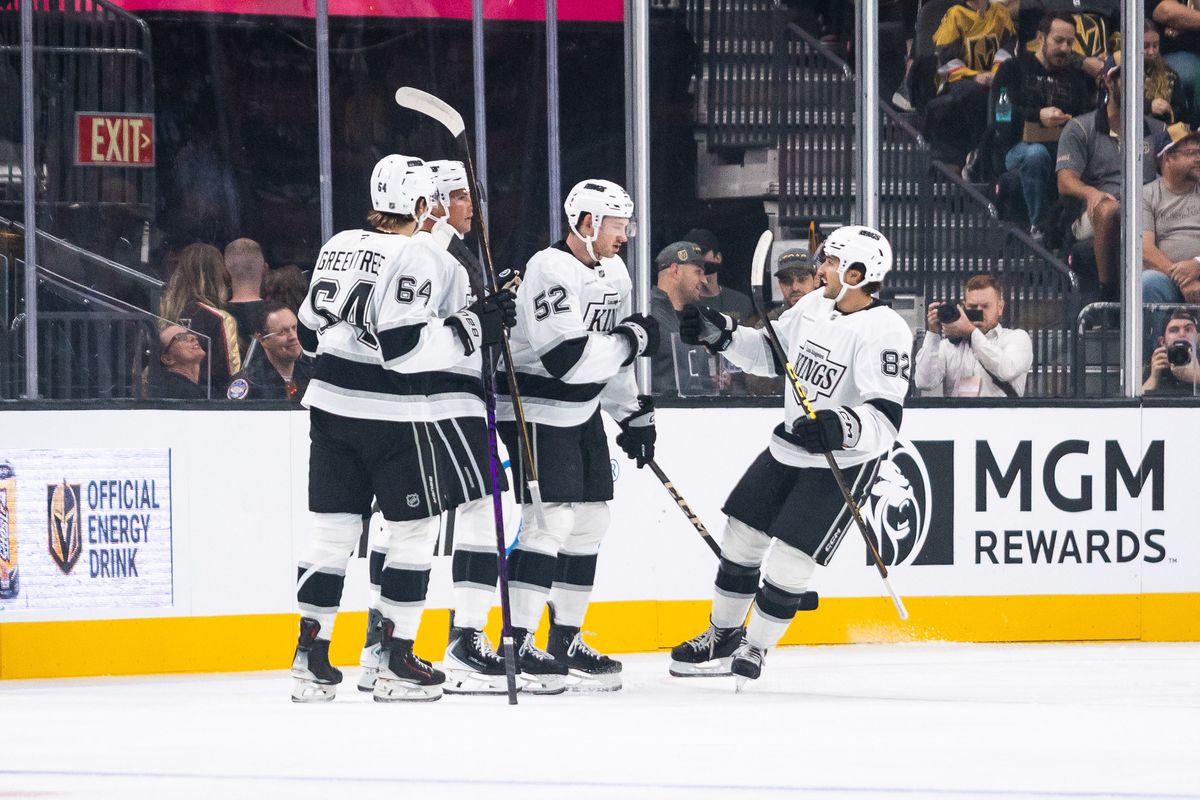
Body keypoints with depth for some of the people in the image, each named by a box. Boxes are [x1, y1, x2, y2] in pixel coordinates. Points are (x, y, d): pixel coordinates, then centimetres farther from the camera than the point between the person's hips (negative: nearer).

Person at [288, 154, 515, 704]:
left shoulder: (339, 246, 8)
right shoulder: (414, 259, -14)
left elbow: (311, 332, 13)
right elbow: (405, 347, -22)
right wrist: (472, 329, -15)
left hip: (332, 408, 7)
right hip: (391, 416, -7)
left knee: (333, 529, 9)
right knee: (415, 530, 4)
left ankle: (312, 658, 7)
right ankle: (396, 663, 3)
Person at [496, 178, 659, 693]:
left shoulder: (614, 273, 10)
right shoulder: (551, 271, -21)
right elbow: (568, 357, -29)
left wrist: (634, 414, 17)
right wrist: (634, 339, -19)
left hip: (583, 411, 9)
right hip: (536, 411, -9)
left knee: (589, 522, 9)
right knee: (550, 520, -15)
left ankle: (566, 644, 17)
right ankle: (518, 647, -14)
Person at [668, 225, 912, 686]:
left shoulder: (885, 333, -24)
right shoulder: (813, 306, 0)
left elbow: (885, 421, -31)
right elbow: (770, 355, 17)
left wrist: (843, 427, -49)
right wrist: (721, 335, 5)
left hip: (842, 463, -8)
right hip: (788, 448, 8)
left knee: (789, 561, -9)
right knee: (741, 538, 13)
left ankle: (754, 649, 10)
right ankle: (723, 635, 32)